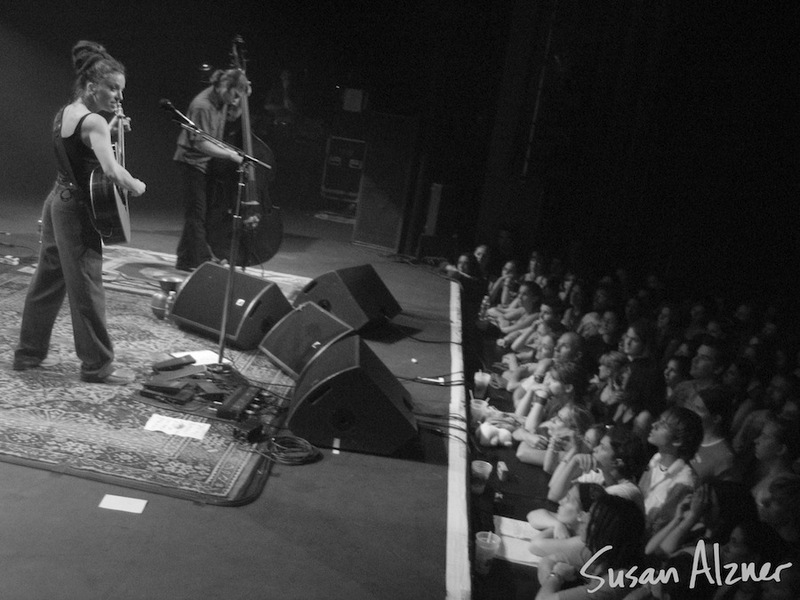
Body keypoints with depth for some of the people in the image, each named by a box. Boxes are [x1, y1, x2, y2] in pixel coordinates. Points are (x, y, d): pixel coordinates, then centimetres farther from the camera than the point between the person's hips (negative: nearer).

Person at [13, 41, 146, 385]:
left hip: (57, 202, 9)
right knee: (86, 288, -2)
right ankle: (97, 367, 8)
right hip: (77, 210, -9)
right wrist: (137, 187, -13)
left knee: (48, 281, 17)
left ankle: (29, 353, 29)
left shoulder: (64, 114, 10)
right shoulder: (93, 121, -18)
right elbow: (112, 171, -31)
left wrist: (111, 129, 12)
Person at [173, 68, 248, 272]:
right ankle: (190, 261, 6)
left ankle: (204, 255, 27)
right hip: (193, 161, -9)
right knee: (196, 213, -4)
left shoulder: (221, 100, 1)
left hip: (209, 162, 9)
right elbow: (201, 143, -28)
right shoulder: (202, 105, -24)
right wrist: (230, 155, -30)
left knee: (209, 211, 15)